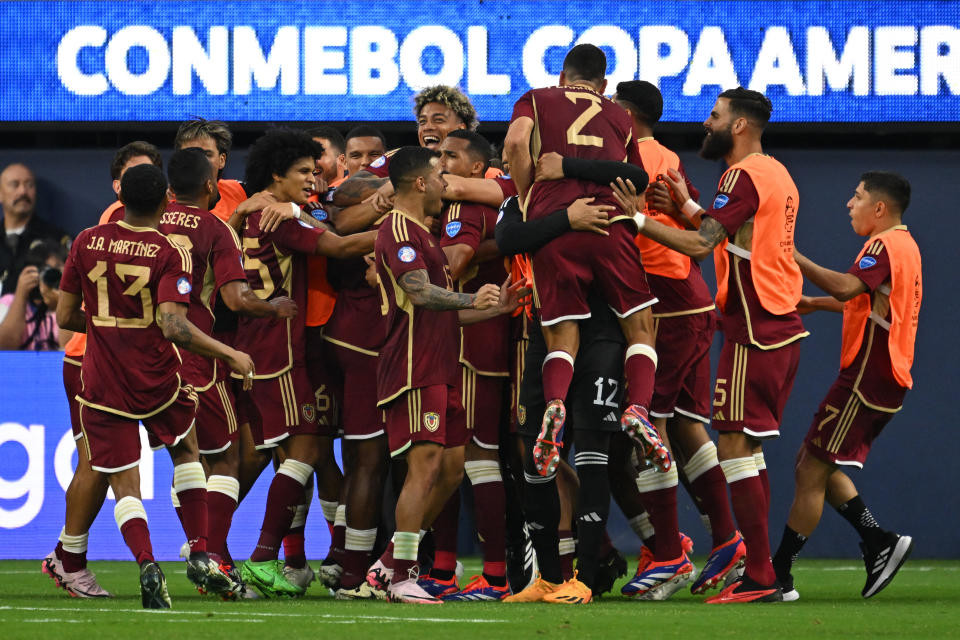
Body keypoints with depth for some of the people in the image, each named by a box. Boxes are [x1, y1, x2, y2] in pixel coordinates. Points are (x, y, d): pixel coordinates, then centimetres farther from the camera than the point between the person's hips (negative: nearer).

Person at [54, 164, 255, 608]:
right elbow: (174, 327, -23)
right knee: (186, 449, 27)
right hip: (157, 381, -1)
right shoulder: (169, 254, -12)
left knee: (125, 485, 7)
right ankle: (199, 556, 20)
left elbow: (65, 317, 3)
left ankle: (146, 564, -19)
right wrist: (229, 355, -13)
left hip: (103, 384, 1)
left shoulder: (87, 243, -3)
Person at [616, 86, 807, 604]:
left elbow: (700, 246, -20)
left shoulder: (744, 176, -13)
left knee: (734, 447, -9)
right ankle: (760, 572, 12)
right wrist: (687, 204, 16)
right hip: (781, 328, 10)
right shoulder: (776, 175, 17)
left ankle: (761, 579, -13)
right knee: (747, 450, 13)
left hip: (754, 332, -10)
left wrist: (639, 220, -15)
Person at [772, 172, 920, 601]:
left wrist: (795, 259, -26)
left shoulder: (886, 245, -14)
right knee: (815, 464, 14)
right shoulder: (904, 245, 19)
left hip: (866, 377, -10)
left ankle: (779, 575, -7)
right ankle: (878, 542, 9)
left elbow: (847, 288, -30)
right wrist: (814, 304, 22)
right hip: (884, 378, 10)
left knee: (812, 470, -8)